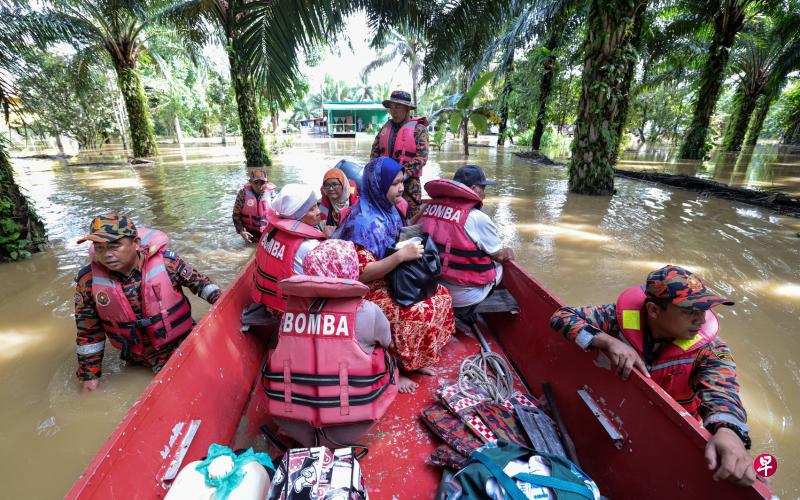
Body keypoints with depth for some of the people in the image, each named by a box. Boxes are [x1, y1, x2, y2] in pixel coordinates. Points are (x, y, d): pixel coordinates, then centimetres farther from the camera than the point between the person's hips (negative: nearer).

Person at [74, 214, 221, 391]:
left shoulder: (165, 261, -20)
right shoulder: (88, 280, -11)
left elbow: (197, 280, -1)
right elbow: (88, 331, 0)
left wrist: (218, 299, -16)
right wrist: (89, 373, 5)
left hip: (182, 343, -2)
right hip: (136, 358, 2)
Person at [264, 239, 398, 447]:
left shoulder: (292, 305, -5)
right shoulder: (367, 311, -13)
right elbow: (386, 343, 7)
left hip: (289, 422, 4)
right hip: (346, 430, -3)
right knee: (385, 359, 15)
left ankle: (304, 433, 14)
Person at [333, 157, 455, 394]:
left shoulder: (388, 209, 3)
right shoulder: (364, 221, -24)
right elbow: (361, 274, -27)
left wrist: (411, 242, -2)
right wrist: (401, 256, -32)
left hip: (390, 280, 9)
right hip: (368, 291, -9)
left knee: (440, 294, 1)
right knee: (419, 313, -26)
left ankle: (411, 359, 12)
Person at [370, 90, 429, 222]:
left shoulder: (419, 129, -4)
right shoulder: (385, 127, 13)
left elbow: (421, 157, -13)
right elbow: (375, 151, 15)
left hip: (409, 183, -5)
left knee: (412, 220, -2)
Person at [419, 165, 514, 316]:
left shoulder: (430, 206, -3)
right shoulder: (478, 219, -19)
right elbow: (500, 256, -5)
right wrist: (508, 253, 19)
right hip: (462, 298, -6)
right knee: (499, 266, 17)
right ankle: (465, 315, 21)